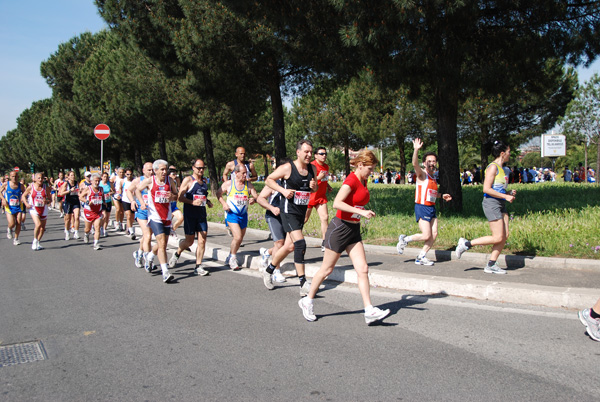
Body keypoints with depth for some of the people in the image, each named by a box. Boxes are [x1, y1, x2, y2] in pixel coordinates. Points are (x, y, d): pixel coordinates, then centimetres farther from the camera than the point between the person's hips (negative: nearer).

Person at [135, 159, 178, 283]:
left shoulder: (170, 181, 6)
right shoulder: (149, 181, -3)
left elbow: (176, 194, 15)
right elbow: (137, 190, 10)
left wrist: (172, 196, -9)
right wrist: (142, 202, -5)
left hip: (167, 217, 5)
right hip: (155, 216, -4)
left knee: (162, 244, 13)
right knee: (162, 243, -16)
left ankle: (150, 256, 46)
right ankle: (165, 273, -17)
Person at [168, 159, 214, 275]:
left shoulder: (204, 181, 14)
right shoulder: (188, 180, -5)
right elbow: (180, 197, -10)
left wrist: (208, 201, 8)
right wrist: (192, 202, -23)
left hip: (202, 214, 5)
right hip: (189, 214, -5)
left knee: (202, 240, -2)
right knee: (189, 241, 2)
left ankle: (198, 267, 7)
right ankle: (176, 254, 33)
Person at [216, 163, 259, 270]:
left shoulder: (249, 185, 2)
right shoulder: (228, 184, -3)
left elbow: (257, 196, 3)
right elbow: (218, 193, 9)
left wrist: (254, 200, -21)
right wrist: (223, 203, -6)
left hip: (244, 215, 4)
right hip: (232, 214, -4)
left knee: (240, 239, 10)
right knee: (238, 237, -17)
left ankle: (230, 257, 33)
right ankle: (232, 258, 5)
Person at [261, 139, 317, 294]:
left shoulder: (312, 168, 7)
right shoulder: (287, 168, -10)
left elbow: (315, 189, 19)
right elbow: (269, 180, -2)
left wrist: (314, 186, -4)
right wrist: (283, 190, -15)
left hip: (302, 212, 7)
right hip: (289, 211, -7)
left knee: (289, 246, 13)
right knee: (300, 244, -17)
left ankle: (268, 271, 34)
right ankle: (303, 284, -12)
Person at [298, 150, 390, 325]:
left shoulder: (363, 181, 10)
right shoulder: (351, 180, -16)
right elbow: (337, 203, -28)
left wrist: (365, 212, 16)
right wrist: (360, 212, -30)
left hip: (354, 230, 8)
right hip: (340, 227, -8)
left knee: (363, 269, -1)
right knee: (326, 269, 4)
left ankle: (369, 311, -2)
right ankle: (307, 301, 23)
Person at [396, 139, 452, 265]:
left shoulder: (433, 177, 17)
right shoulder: (422, 174, -8)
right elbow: (415, 164, -29)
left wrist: (442, 196, 24)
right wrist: (416, 150, -42)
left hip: (432, 208, 8)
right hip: (422, 208, -8)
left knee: (434, 235, 1)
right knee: (426, 236, -11)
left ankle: (421, 257, 13)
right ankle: (404, 239, 12)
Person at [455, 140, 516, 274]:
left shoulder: (500, 168, 18)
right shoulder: (493, 167, -11)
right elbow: (487, 189, -20)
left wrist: (509, 193, 9)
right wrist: (505, 196, -17)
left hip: (501, 204, 10)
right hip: (491, 203, -10)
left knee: (505, 235, 3)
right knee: (498, 237, -11)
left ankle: (491, 265, 7)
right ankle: (466, 244, 0)